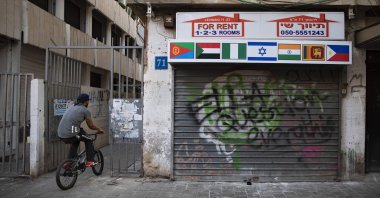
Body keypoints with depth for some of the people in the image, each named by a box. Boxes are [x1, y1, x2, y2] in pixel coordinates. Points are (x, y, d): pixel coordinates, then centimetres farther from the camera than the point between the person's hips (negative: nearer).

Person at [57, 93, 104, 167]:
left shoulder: (71, 108, 24)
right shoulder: (85, 110, 3)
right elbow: (91, 126, 10)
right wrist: (99, 129, 30)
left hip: (61, 135, 7)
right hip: (71, 134, -7)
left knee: (74, 142, 34)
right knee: (88, 140, 17)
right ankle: (90, 161, 15)